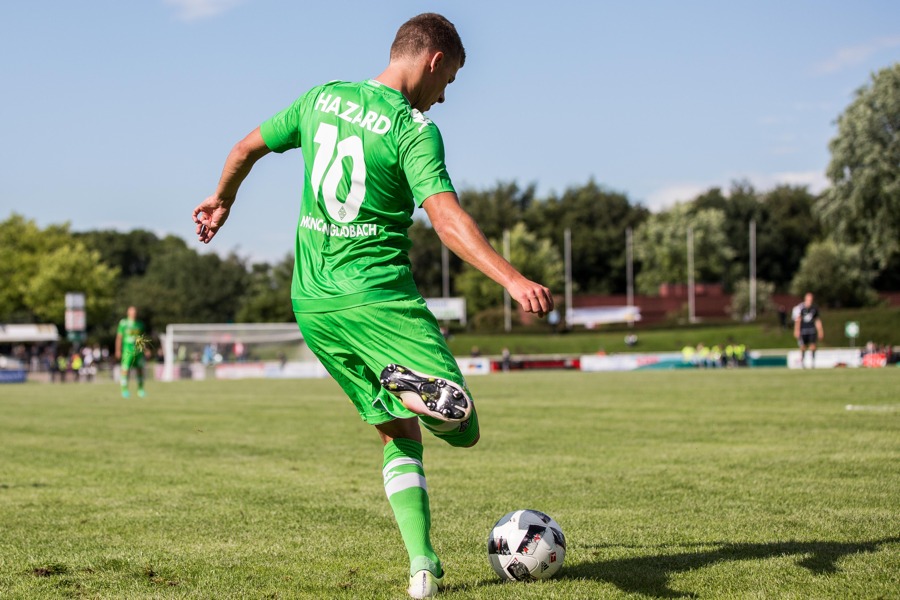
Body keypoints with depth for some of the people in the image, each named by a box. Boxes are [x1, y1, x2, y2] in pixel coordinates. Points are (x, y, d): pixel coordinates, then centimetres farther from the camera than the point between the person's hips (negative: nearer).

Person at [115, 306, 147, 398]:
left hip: (138, 350, 4)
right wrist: (118, 350, -5)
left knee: (140, 369, 4)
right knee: (125, 369, -7)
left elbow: (143, 337, 19)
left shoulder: (140, 324, 12)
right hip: (127, 349, -4)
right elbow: (119, 337, 0)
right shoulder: (123, 323, 0)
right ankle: (124, 390, 1)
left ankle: (140, 389, 15)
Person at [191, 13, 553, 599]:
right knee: (462, 427, -8)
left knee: (400, 436, 14)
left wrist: (221, 201, 39)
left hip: (311, 302, 7)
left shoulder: (323, 98, 10)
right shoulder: (413, 129, -10)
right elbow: (446, 217, -24)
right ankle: (418, 388, -42)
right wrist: (513, 279, -31)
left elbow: (248, 148, 21)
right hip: (378, 297, -7)